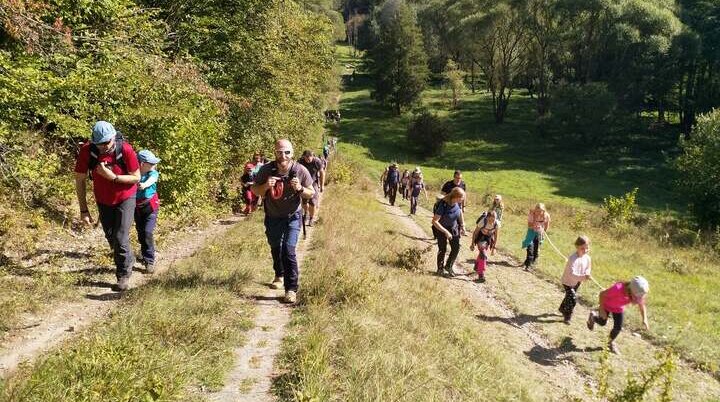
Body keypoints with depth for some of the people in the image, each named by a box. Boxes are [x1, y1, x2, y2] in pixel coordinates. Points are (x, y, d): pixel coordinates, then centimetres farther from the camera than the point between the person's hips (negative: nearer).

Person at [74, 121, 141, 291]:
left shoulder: (125, 149, -28)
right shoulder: (87, 150, -23)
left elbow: (136, 177, -16)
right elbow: (80, 180, -13)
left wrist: (113, 177, -32)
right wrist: (83, 210, -12)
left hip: (125, 198, -3)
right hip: (103, 200, 3)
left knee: (121, 238, -9)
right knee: (111, 237, 17)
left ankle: (124, 275, 14)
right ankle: (128, 261, 47)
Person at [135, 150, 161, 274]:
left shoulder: (153, 173, -10)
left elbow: (151, 180, -32)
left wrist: (145, 184, -52)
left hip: (150, 207, -2)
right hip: (137, 208, 2)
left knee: (148, 233, -14)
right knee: (141, 234, 12)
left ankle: (150, 262, -7)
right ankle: (146, 256, 33)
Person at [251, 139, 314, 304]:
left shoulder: (300, 171, -19)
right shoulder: (266, 170, -17)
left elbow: (311, 193, -8)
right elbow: (254, 190, -6)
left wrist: (300, 188, -30)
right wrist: (266, 186, -28)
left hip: (292, 217, -3)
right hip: (272, 217, 3)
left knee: (288, 250, -17)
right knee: (275, 248, 20)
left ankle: (291, 289, -10)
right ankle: (279, 275, 48)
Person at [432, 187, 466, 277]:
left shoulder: (457, 203, -17)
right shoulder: (443, 205, -34)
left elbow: (460, 211, 7)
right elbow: (434, 221, -32)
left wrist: (462, 226, 7)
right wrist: (446, 232, -32)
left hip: (453, 228, 5)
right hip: (441, 229, -5)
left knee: (456, 248, 3)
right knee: (442, 250, 6)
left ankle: (448, 266, 25)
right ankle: (440, 268, 29)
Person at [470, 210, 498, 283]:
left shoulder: (496, 224, -23)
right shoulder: (483, 222, -32)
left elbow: (495, 235, -6)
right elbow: (475, 232, -18)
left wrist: (494, 246, -1)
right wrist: (472, 244, -12)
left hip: (489, 239, 4)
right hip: (480, 238, -4)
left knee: (482, 254, 22)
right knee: (483, 255, -20)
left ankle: (477, 267, 50)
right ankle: (481, 275, -19)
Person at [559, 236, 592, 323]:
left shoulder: (587, 258, -13)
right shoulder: (573, 258, -35)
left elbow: (588, 267, 6)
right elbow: (572, 274, -41)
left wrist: (587, 274, -16)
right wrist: (583, 277, -54)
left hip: (577, 282, 7)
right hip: (568, 281, -7)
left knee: (569, 296, 26)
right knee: (573, 299, -12)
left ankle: (562, 309, 52)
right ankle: (567, 317, 8)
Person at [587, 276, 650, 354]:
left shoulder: (638, 294, -30)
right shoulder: (618, 288, -45)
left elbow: (642, 305, -9)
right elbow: (602, 294, -29)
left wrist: (644, 319, -20)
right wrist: (602, 310, -25)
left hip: (619, 308, 4)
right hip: (606, 305, -4)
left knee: (618, 327, 5)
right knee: (602, 323, 12)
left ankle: (611, 342, 33)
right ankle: (593, 316, 47)